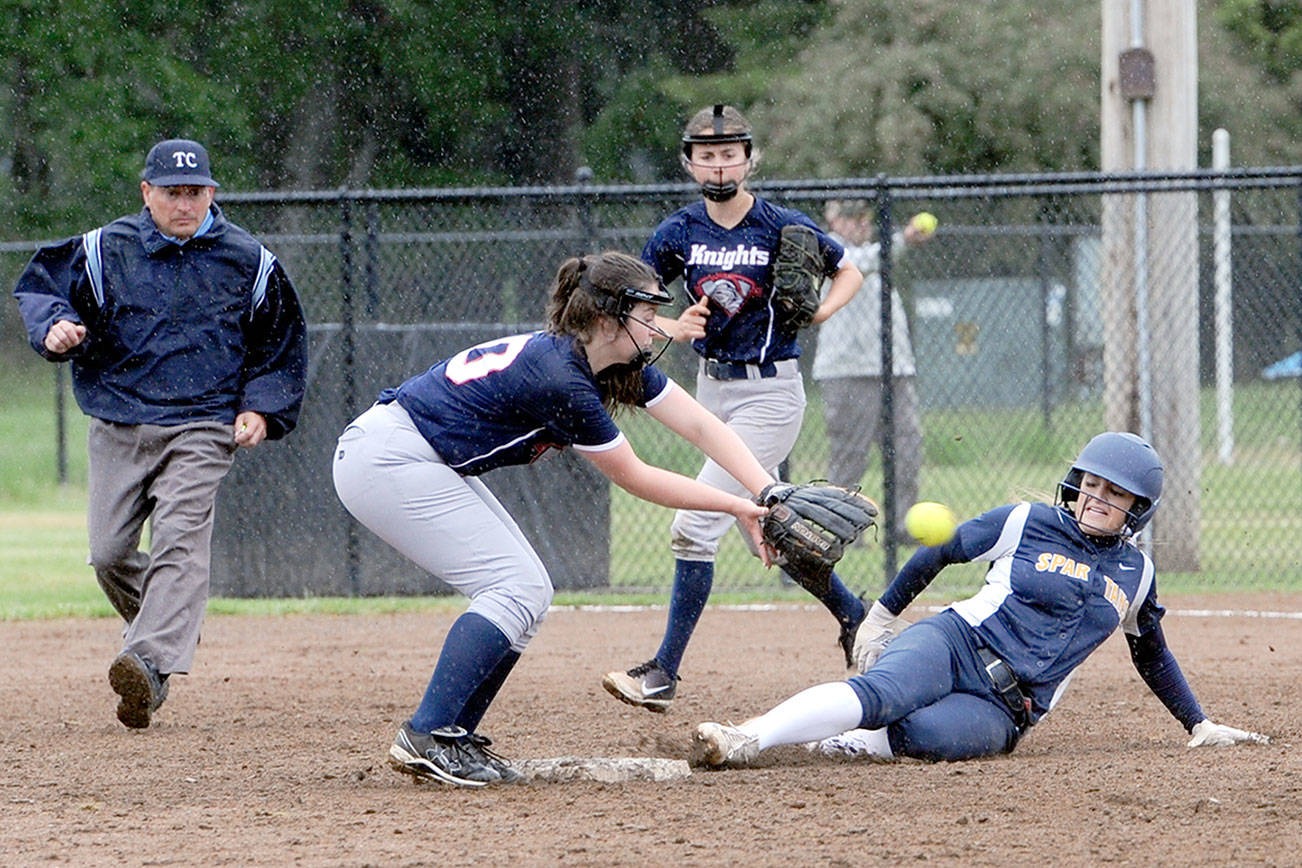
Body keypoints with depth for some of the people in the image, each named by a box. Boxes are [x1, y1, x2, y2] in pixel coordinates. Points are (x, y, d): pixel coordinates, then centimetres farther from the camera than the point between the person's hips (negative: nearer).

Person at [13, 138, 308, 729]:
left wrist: (261, 408, -1)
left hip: (202, 429, -3)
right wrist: (56, 326, -15)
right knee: (109, 553, 1)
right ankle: (170, 632, 29)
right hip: (118, 427, 3)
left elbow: (282, 347, 12)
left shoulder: (248, 261, 3)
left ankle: (149, 663, -35)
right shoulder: (104, 251, 2)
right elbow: (38, 288, 8)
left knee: (179, 541, -21)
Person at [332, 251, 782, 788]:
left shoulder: (620, 363, 3)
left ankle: (455, 737, 8)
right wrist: (734, 506, -10)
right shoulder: (560, 380, -24)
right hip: (387, 462, -10)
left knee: (528, 592, 7)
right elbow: (635, 479, -16)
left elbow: (700, 426, -1)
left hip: (419, 463, 10)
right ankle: (424, 737, -16)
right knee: (516, 587, -14)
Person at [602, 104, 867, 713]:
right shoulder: (679, 233, 0)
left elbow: (849, 273, 4)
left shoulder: (783, 228, -10)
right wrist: (675, 329, -16)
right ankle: (851, 615, 39)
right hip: (713, 388, 6)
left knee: (694, 526, -14)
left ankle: (665, 673, -10)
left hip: (771, 393, -6)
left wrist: (819, 312, -15)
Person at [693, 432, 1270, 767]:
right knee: (884, 690, -38)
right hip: (951, 645, -2)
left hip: (1004, 710, 2)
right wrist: (882, 616, 10)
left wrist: (1199, 725, 32)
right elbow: (940, 551, 14)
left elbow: (1152, 655, 31)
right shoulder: (1026, 523, 7)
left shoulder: (1135, 573, 16)